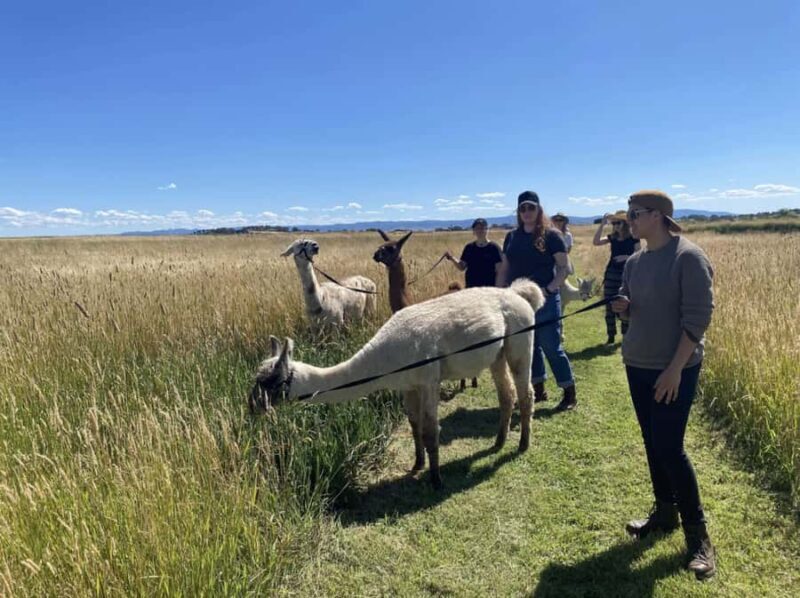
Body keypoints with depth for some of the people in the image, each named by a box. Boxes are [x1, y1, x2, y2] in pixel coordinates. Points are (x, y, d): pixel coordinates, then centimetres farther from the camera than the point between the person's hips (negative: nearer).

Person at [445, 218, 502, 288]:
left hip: (489, 287, -3)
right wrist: (451, 258, -6)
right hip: (471, 288, 4)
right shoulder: (469, 247, 8)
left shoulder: (494, 247, -4)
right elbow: (462, 267, 10)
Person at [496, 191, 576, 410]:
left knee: (551, 347, -3)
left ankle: (570, 393, 10)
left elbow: (563, 268, -7)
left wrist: (549, 289, -19)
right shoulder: (512, 237, 10)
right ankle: (538, 390, 25)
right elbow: (504, 269, 14)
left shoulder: (551, 235, -5)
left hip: (545, 300, -5)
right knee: (530, 346, 12)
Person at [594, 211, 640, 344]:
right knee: (609, 306, 4)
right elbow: (596, 242, -7)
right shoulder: (612, 237, 7)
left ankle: (626, 335, 13)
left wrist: (626, 257, -22)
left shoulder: (633, 238, -4)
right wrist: (602, 224, -10)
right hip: (611, 273, 4)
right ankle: (611, 336, 12)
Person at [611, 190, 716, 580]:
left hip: (674, 369, -7)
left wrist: (675, 368, -20)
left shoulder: (688, 257, -13)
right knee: (652, 445, 14)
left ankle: (698, 534, 11)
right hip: (636, 365, 7)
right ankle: (664, 512, 31)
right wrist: (623, 308, -6)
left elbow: (698, 317, -16)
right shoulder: (634, 262, 7)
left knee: (669, 448, -5)